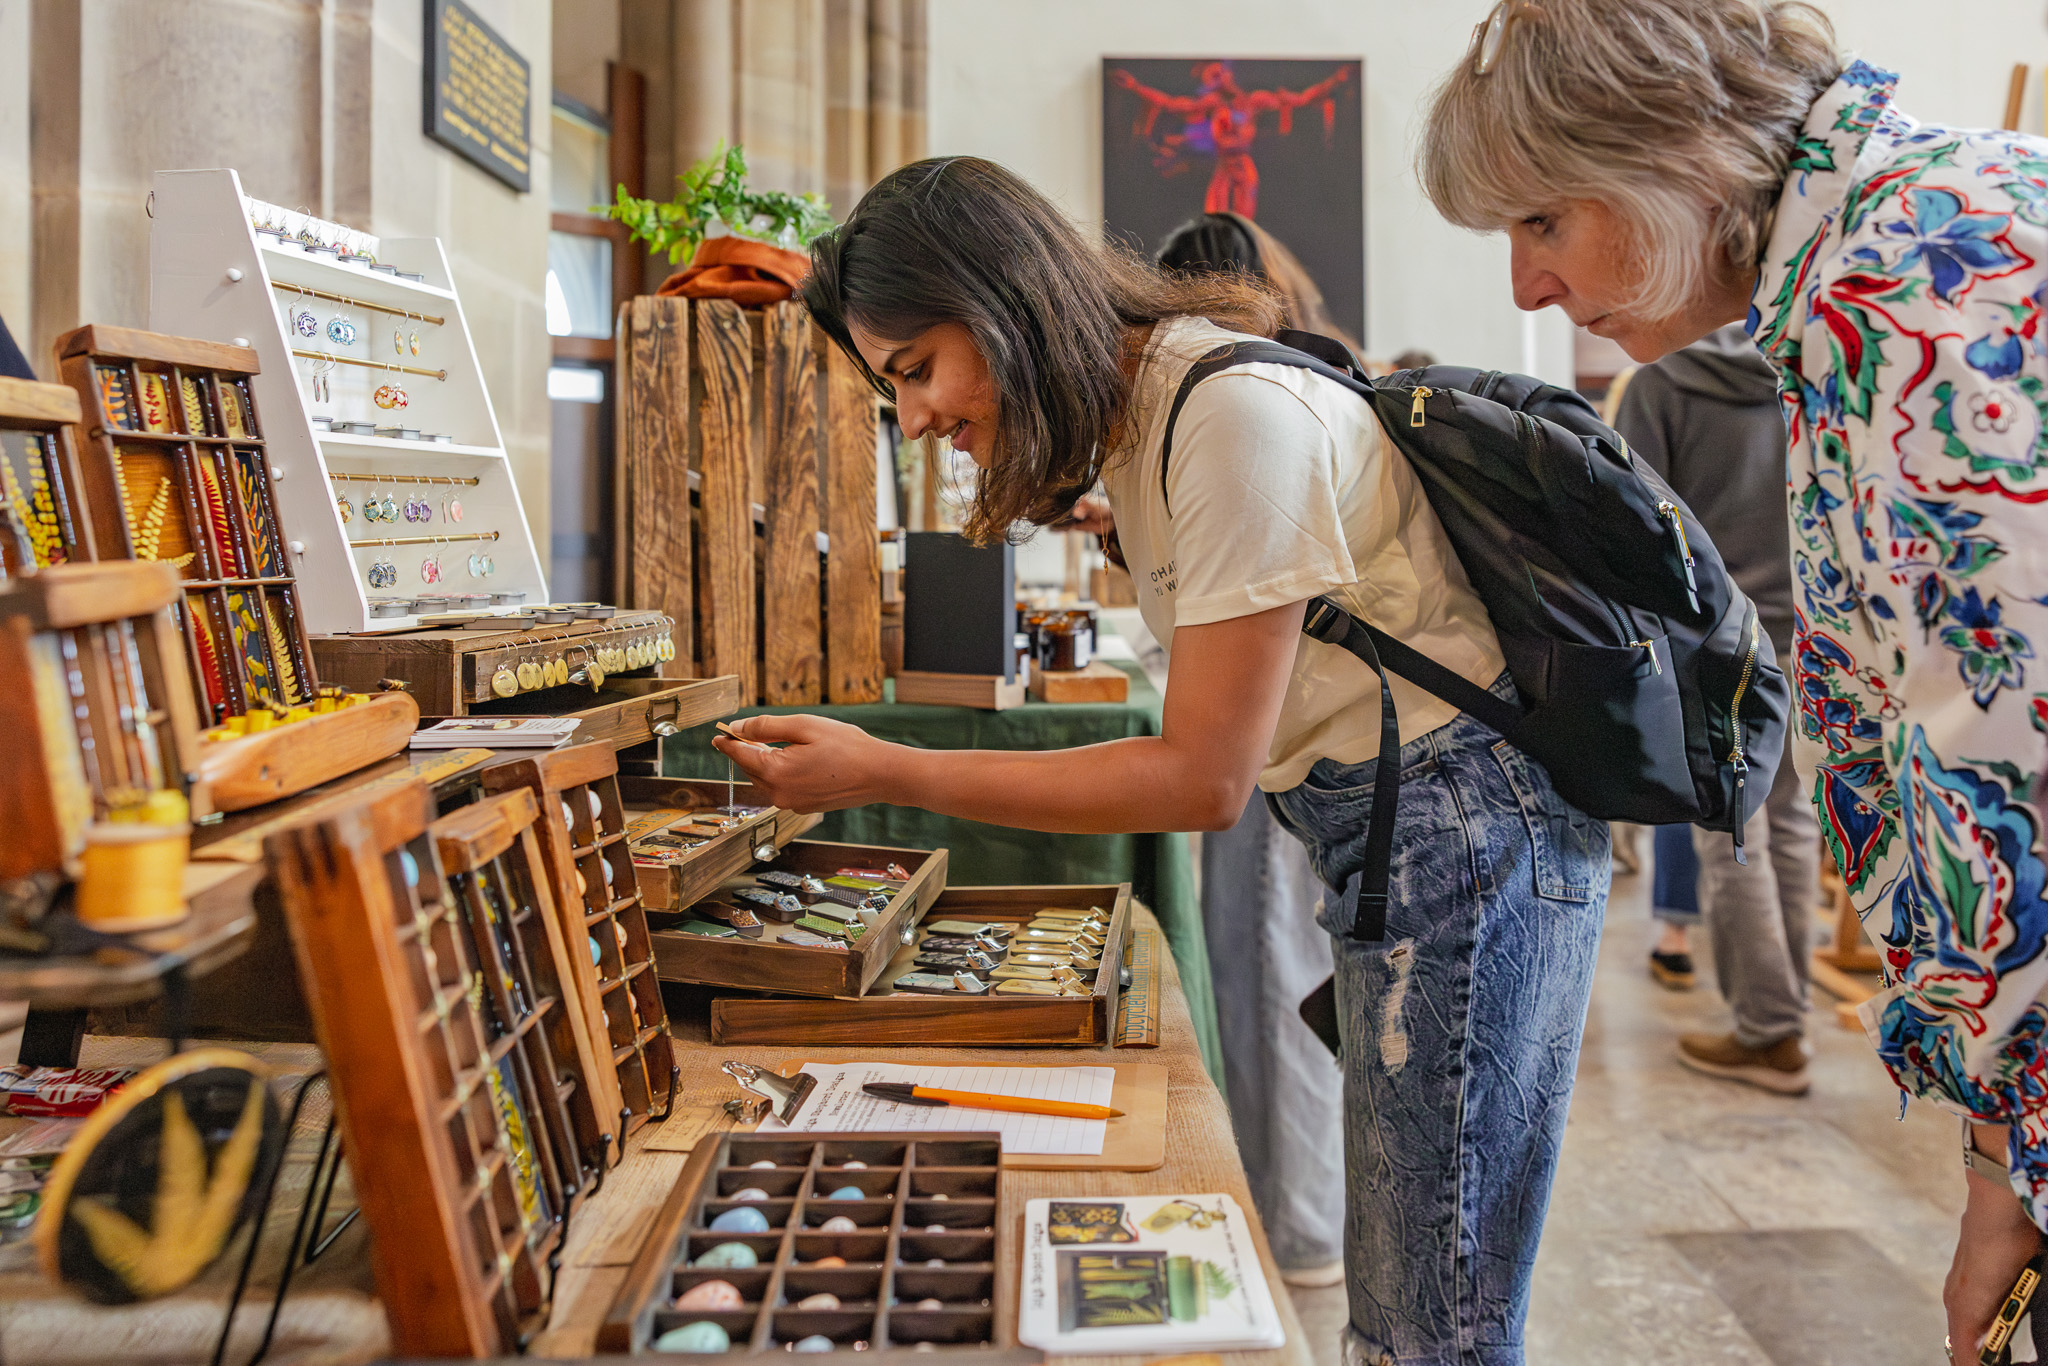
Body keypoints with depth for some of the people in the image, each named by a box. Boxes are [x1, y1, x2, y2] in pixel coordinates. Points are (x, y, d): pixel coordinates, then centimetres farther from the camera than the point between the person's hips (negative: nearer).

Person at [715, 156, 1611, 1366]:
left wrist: (886, 775, -18)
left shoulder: (1236, 415, -22)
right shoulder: (1136, 415, 9)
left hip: (1464, 832, -9)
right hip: (1385, 839, 9)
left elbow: (1204, 778, -20)